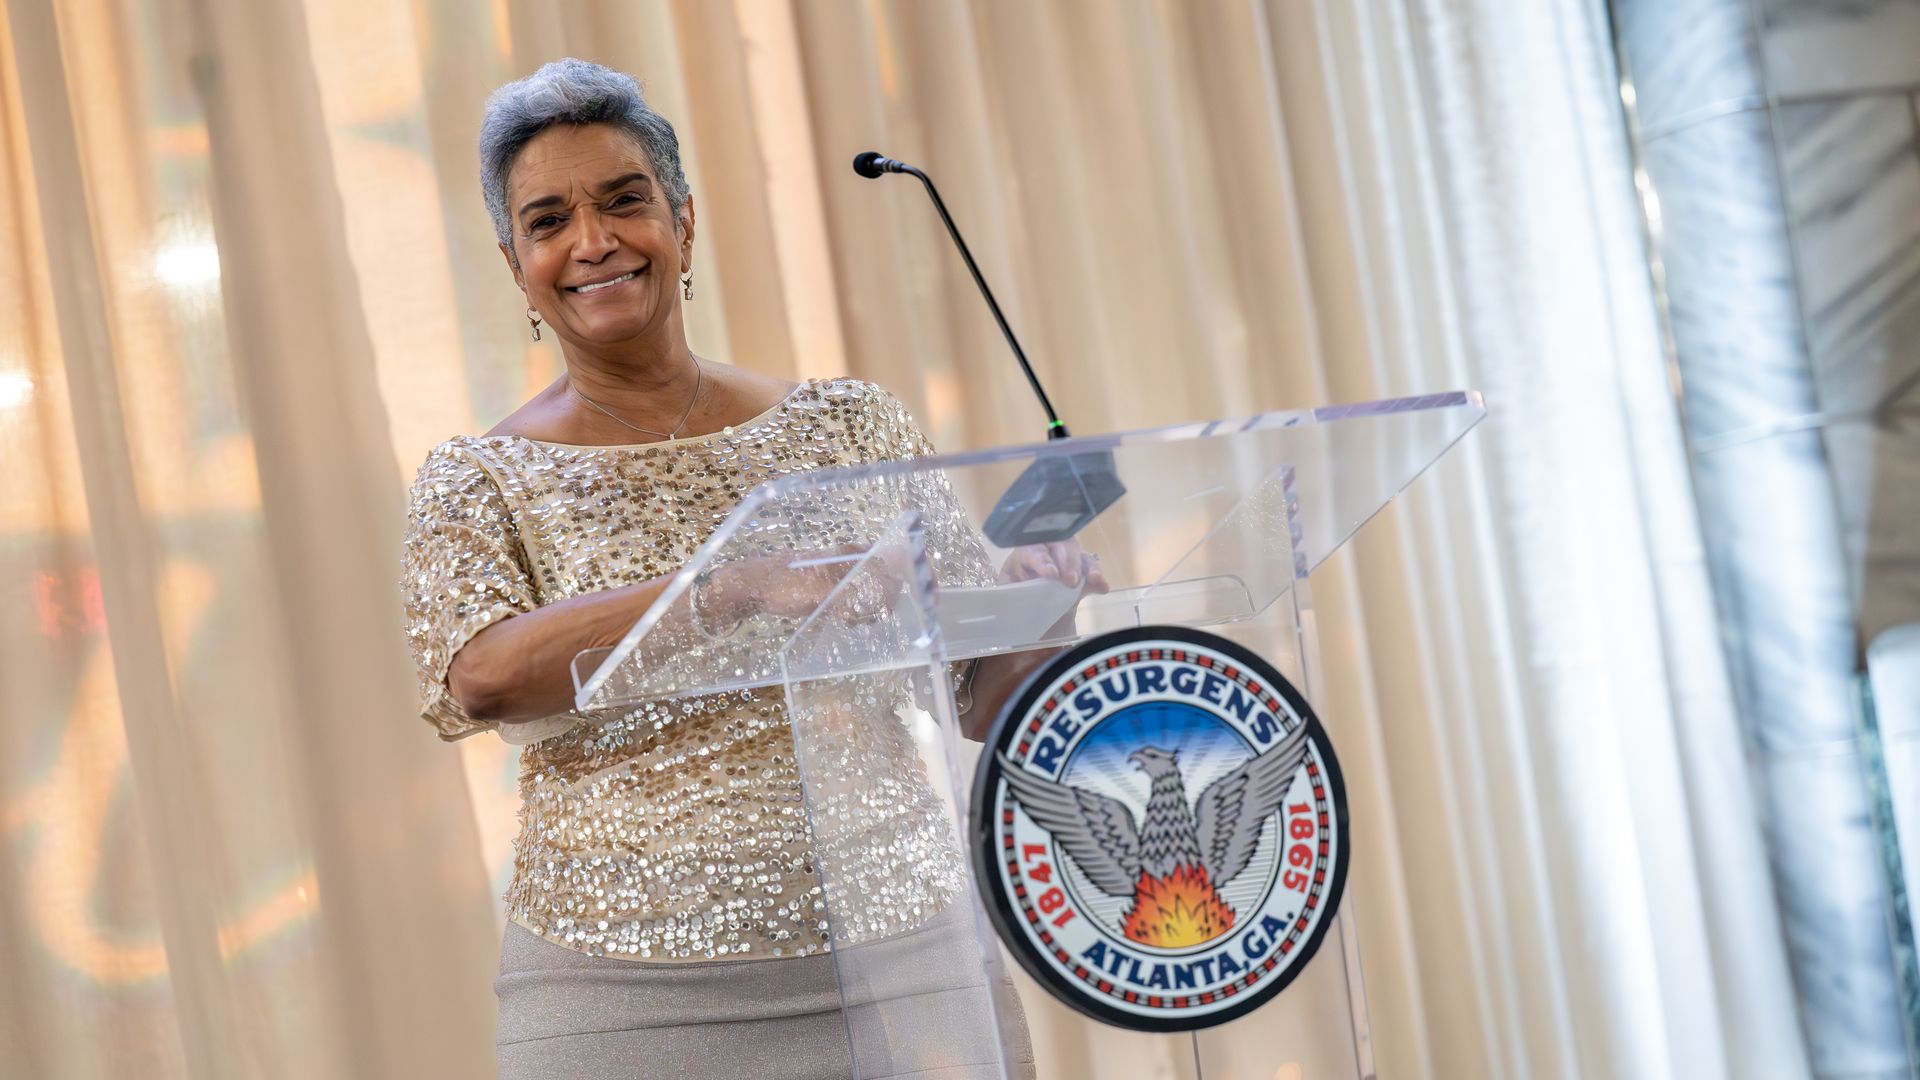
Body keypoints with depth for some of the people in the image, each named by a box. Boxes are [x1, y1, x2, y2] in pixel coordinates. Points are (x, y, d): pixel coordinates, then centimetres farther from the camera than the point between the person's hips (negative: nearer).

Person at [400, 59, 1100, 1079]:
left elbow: (978, 699, 9)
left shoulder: (846, 425, 7)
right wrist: (745, 587, -28)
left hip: (894, 973, 2)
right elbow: (483, 676, -18)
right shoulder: (477, 483, 3)